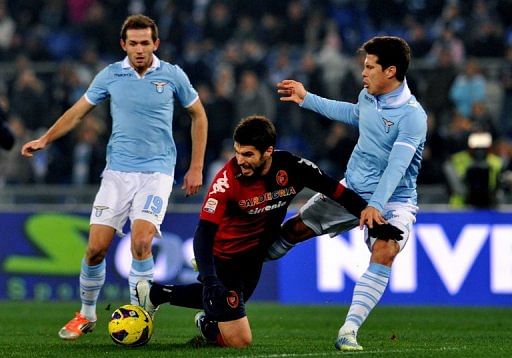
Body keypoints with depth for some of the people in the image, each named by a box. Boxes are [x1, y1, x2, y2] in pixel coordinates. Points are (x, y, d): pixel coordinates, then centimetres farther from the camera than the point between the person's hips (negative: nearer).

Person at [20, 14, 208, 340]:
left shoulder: (173, 75, -1)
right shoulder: (110, 76, 3)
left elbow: (198, 115, 11)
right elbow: (79, 112, 14)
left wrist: (196, 168, 8)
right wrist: (45, 140, 2)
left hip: (157, 172, -2)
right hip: (118, 172, 2)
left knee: (141, 243, -21)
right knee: (96, 248, -2)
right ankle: (87, 314, 20)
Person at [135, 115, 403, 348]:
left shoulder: (291, 167, -16)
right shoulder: (227, 179, -28)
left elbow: (338, 192, -8)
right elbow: (204, 233, -30)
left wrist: (375, 222, -13)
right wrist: (210, 281, -42)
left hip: (253, 260, 6)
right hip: (224, 260, -6)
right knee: (239, 341, -12)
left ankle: (156, 294, 39)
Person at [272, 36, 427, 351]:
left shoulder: (413, 116, -22)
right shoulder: (368, 96, 0)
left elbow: (396, 165, -31)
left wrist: (376, 205, -42)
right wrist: (307, 99, 30)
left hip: (393, 199, -7)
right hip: (352, 188, 7)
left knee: (384, 251, -33)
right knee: (295, 229, 8)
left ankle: (349, 331, -34)